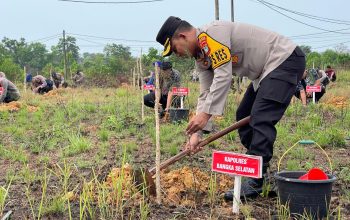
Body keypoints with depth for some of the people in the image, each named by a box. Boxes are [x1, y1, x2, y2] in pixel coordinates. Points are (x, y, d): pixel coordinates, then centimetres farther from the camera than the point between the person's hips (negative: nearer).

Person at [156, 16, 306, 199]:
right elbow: (206, 94, 7)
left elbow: (223, 77, -28)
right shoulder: (201, 58, 9)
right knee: (243, 117, 12)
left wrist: (206, 113, -28)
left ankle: (255, 183, -14)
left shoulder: (212, 33, -22)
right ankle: (262, 173, 20)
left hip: (286, 60, -11)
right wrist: (196, 132, -1)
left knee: (260, 120, -18)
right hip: (265, 72, 11)